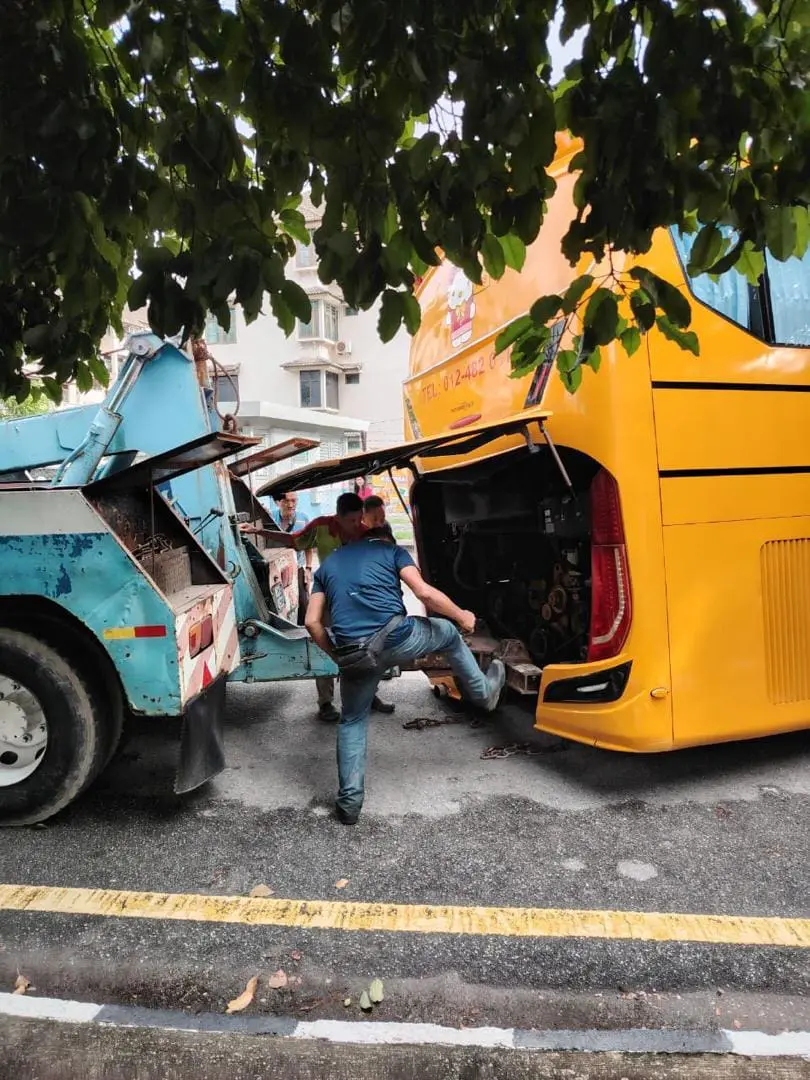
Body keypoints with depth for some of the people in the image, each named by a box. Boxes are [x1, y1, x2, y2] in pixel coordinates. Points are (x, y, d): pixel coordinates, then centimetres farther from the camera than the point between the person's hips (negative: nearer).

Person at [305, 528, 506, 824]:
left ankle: (349, 801, 21)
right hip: (396, 637, -2)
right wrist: (462, 616, 13)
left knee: (352, 721, 23)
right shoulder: (391, 550, 14)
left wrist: (338, 655, 24)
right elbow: (424, 593, -2)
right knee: (449, 633, 28)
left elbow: (313, 622, 13)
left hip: (353, 652, 3)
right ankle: (484, 692, 44)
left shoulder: (327, 565, 24)